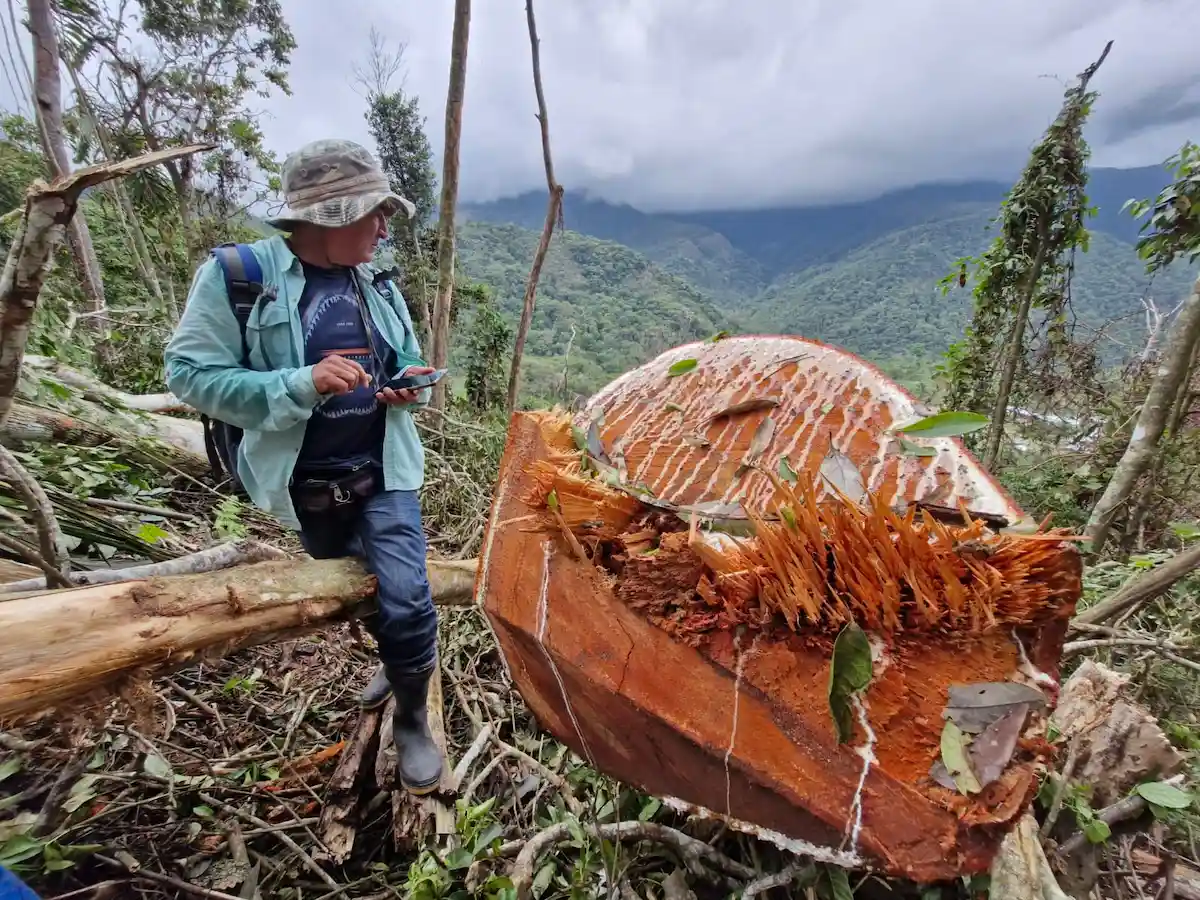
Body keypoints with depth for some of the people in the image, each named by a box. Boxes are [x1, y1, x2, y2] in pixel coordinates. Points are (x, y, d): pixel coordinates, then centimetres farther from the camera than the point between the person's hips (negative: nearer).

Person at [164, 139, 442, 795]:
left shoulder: (377, 285, 3)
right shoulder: (237, 276, -12)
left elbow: (406, 364, 15)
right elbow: (189, 374, -15)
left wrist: (412, 385, -10)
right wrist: (303, 383, -27)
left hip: (381, 472, 2)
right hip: (305, 485, -1)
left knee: (406, 602, -10)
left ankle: (411, 720, 18)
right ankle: (397, 661, 53)